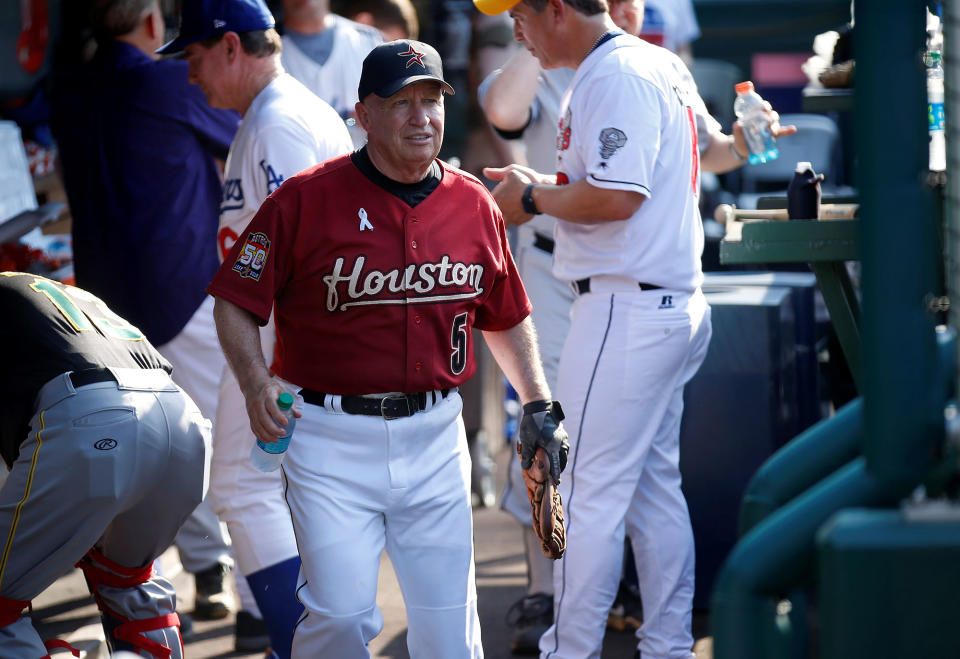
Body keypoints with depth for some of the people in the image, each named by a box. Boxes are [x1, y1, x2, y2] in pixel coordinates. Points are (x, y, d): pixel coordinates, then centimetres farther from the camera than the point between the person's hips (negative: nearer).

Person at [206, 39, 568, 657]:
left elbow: (507, 317, 19)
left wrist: (539, 404, 12)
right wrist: (257, 382, -18)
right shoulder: (308, 198, -7)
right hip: (332, 437, -4)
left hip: (434, 436, 4)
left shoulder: (475, 205, 6)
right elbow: (235, 303, -3)